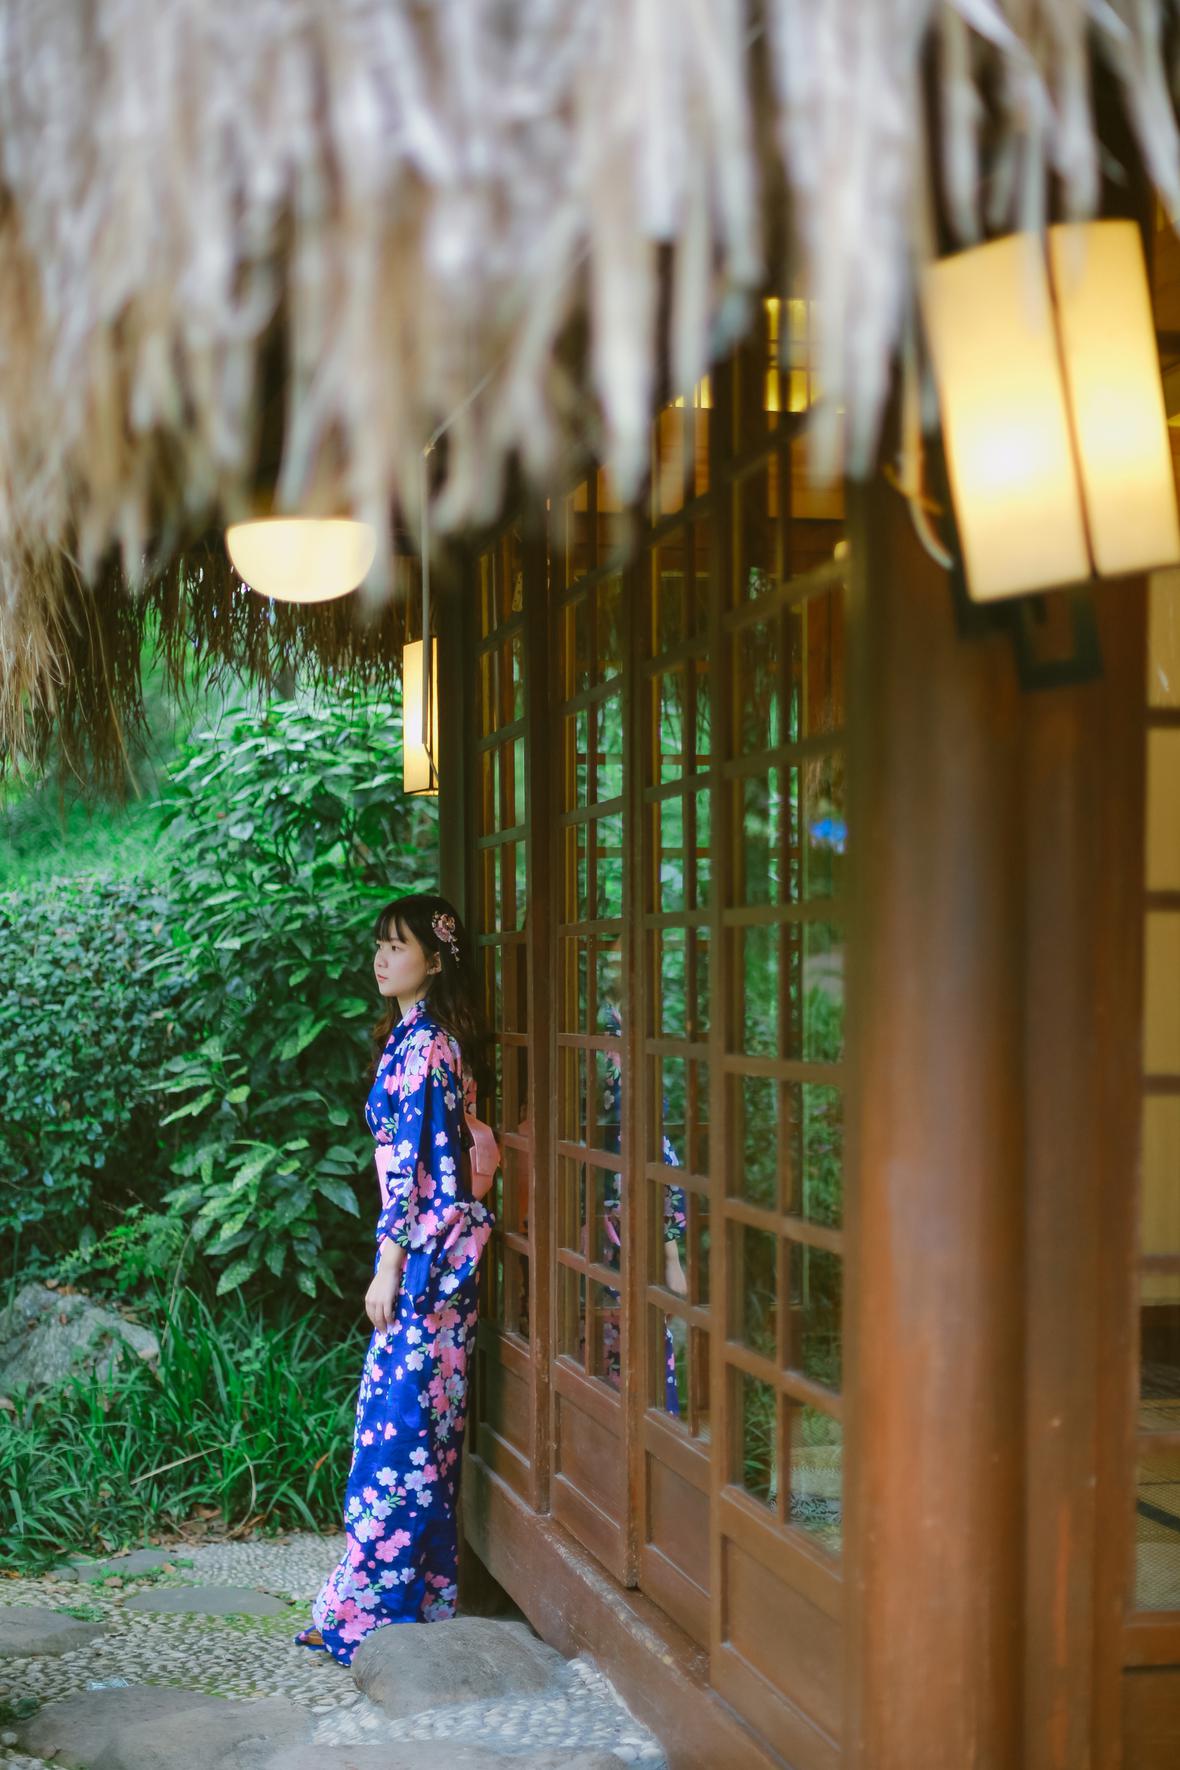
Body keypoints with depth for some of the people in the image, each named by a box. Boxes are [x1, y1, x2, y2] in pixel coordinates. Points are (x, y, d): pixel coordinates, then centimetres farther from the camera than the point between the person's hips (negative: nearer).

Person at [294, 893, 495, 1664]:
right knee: (422, 1425, 13)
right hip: (436, 1250, 10)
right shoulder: (417, 1037, 15)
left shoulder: (422, 1044, -15)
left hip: (426, 1251, -10)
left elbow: (413, 1163, -18)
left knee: (398, 1421, -5)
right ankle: (425, 1594, 20)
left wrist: (390, 1264, -17)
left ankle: (368, 1607, 0)